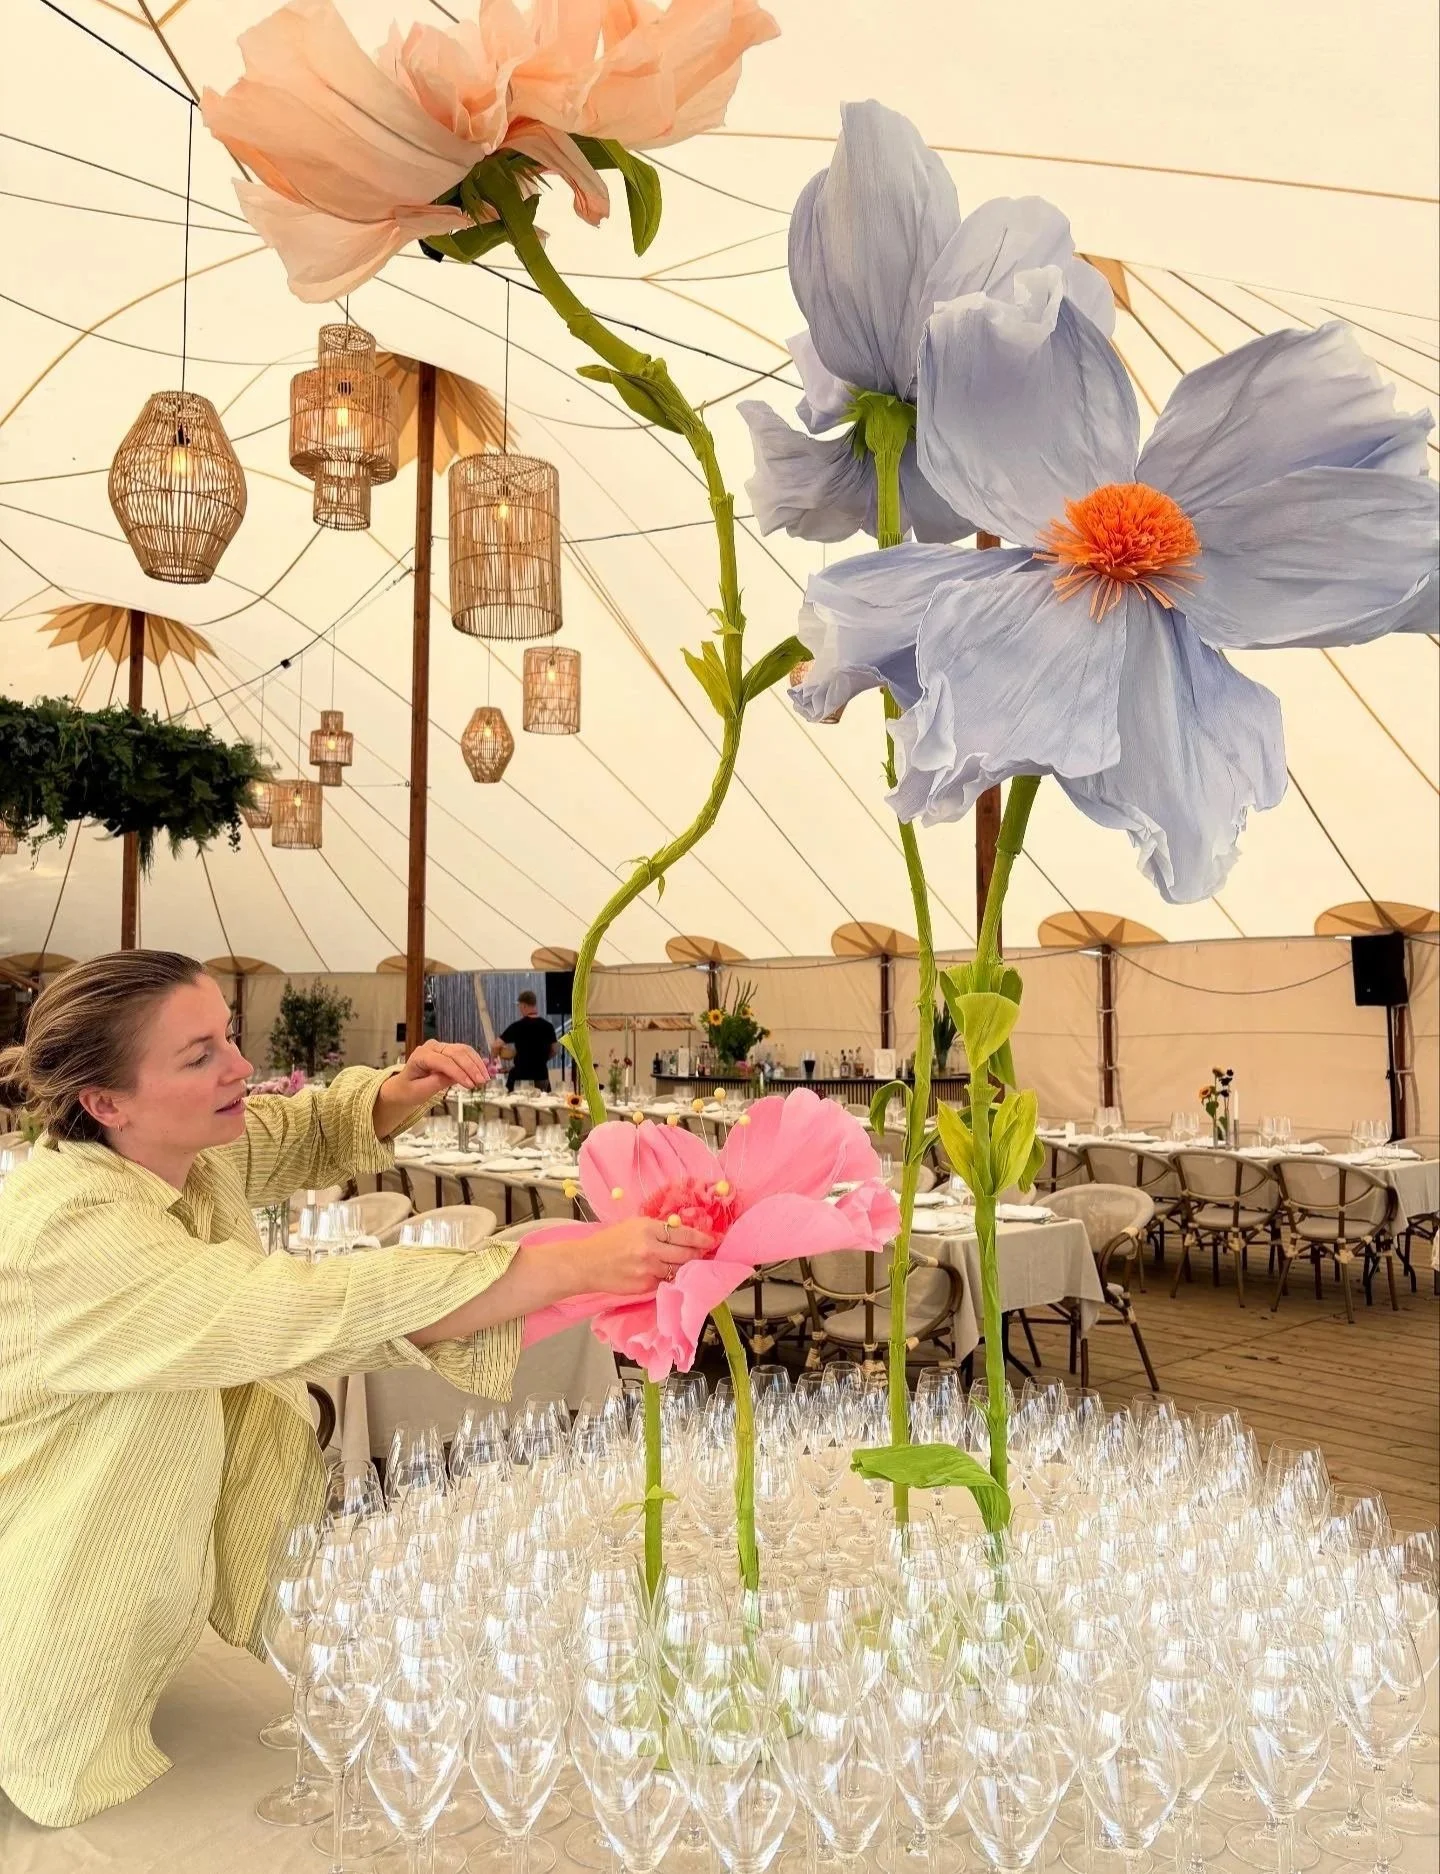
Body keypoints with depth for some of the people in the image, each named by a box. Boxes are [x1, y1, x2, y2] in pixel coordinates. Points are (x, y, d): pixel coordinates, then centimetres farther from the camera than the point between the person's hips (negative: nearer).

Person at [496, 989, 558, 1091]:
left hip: (520, 1077, -4)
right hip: (541, 1076, 4)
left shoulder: (517, 1027, -10)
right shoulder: (548, 1026, 1)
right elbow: (553, 1051, 9)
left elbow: (496, 1047, -4)